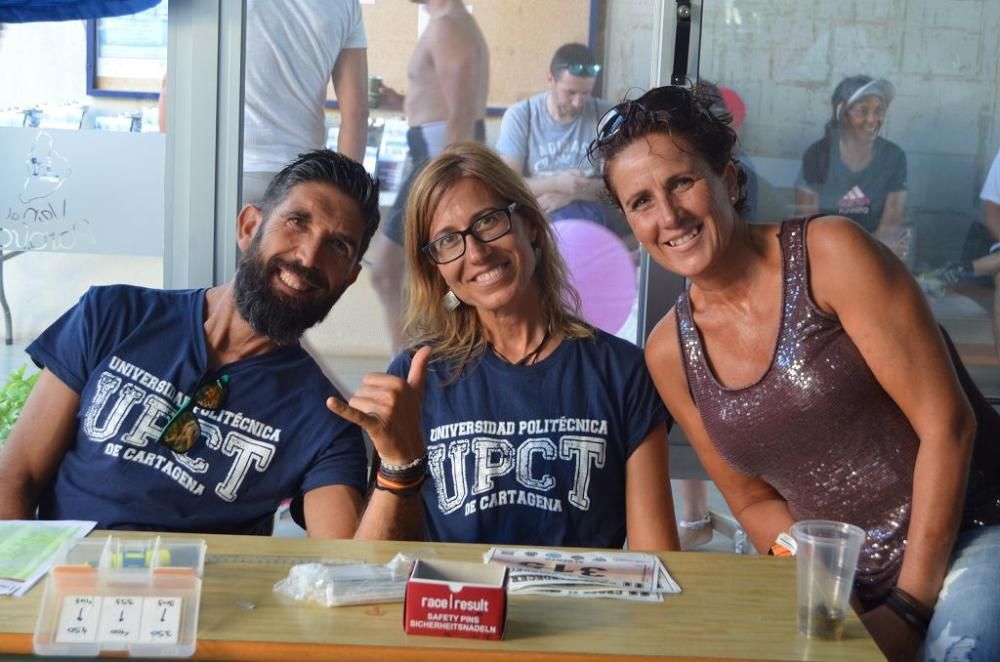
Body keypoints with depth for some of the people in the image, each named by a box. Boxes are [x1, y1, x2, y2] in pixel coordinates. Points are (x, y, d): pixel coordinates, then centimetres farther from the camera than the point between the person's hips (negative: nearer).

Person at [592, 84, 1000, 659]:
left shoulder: (831, 253, -13)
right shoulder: (669, 352, 1)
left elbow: (946, 424, -14)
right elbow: (754, 502, 10)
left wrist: (908, 607, -14)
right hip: (855, 586, 4)